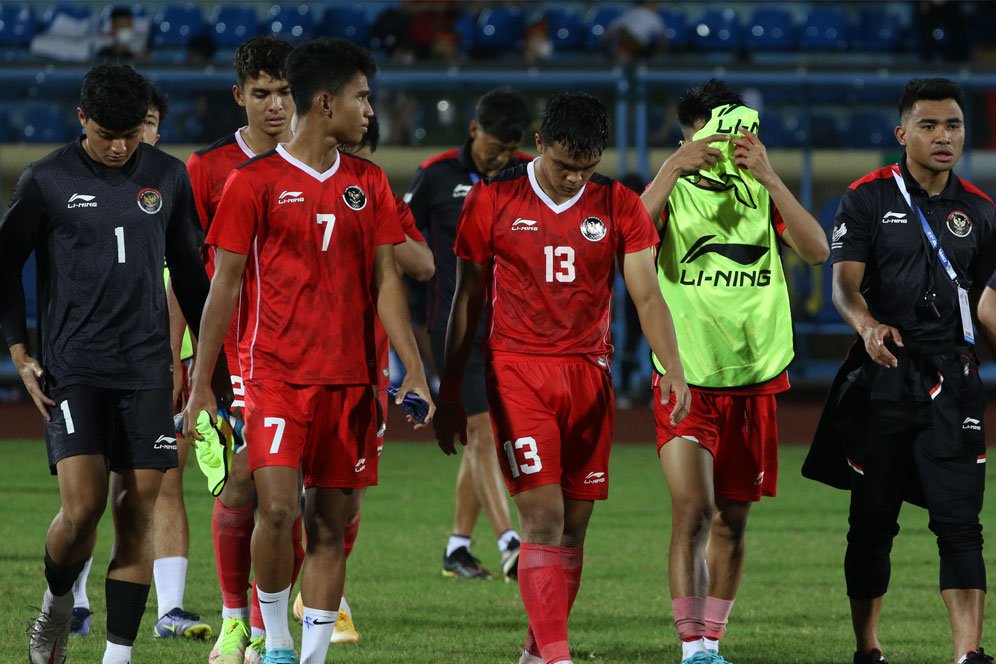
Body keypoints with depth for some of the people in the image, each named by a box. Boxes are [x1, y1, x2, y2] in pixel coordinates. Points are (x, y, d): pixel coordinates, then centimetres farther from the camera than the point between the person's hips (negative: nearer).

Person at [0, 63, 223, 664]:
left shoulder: (168, 177, 7)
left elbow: (189, 269, 18)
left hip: (147, 369, 3)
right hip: (72, 368, -3)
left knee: (138, 513, -3)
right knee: (84, 505, -15)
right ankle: (58, 602, 15)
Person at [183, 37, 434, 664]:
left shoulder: (368, 183, 11)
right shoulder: (254, 182, -3)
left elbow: (386, 280, 10)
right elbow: (224, 285, -1)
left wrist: (414, 372, 1)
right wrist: (201, 385, -3)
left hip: (351, 378, 4)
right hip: (276, 372, -4)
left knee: (332, 524, 4)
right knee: (279, 509, -16)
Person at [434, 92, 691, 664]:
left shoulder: (618, 206, 3)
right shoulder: (493, 201, -1)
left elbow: (647, 295, -1)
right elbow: (468, 301, 6)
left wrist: (672, 367, -16)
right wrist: (450, 394, 6)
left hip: (589, 375, 3)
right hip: (518, 373, -3)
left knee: (575, 525, 6)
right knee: (543, 516, -14)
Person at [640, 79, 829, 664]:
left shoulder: (762, 193, 6)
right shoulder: (673, 191, 1)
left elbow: (816, 250, -10)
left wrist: (769, 177, -20)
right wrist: (673, 169, -27)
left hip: (755, 379, 3)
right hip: (688, 380, -3)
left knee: (732, 521, 8)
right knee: (692, 511, -16)